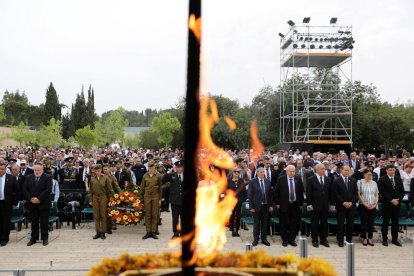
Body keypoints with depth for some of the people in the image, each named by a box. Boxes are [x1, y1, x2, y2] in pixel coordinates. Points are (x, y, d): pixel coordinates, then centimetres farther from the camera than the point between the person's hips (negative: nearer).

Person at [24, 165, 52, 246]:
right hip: (32, 203, 3)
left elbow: (48, 190, -12)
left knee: (44, 222, 3)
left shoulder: (47, 178, -3)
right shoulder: (28, 177, 10)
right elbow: (25, 189, 4)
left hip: (43, 204, -3)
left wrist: (39, 199, -17)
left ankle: (45, 238, 12)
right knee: (34, 222, 9)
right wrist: (30, 198, -9)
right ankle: (33, 238, 17)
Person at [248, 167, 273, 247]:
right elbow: (250, 195, -6)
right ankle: (255, 239, 16)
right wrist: (251, 207, -10)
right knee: (256, 223, 5)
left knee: (265, 223, 10)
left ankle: (264, 239, 20)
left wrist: (270, 205, 4)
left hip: (266, 206, 3)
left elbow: (270, 194, 8)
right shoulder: (253, 182, -6)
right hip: (257, 206, -3)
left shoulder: (267, 181, 5)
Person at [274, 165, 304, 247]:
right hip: (284, 205, -2)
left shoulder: (298, 179, 3)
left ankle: (292, 240, 20)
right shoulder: (281, 179, -4)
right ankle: (284, 240, 17)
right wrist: (277, 203, -3)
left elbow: (301, 191, 8)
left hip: (295, 205, 2)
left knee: (294, 224, 7)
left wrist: (301, 203, 5)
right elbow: (276, 192, -1)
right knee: (284, 224, 5)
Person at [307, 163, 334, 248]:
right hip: (315, 205, -3)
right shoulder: (311, 180, -4)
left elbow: (330, 192, 11)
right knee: (314, 223, 4)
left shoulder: (328, 179, 8)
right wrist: (309, 204, -11)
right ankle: (314, 240, 13)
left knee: (324, 223, 8)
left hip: (325, 206, 3)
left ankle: (323, 239, 18)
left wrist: (331, 203, 7)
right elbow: (308, 193, -5)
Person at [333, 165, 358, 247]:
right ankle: (340, 240, 9)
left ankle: (349, 239, 16)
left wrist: (351, 202, -6)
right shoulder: (337, 181, -2)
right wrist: (343, 203, -12)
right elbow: (336, 194, -5)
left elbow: (356, 193, 6)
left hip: (351, 205, 3)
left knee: (350, 224, 5)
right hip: (341, 206, -3)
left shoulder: (353, 180, 9)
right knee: (340, 224, 1)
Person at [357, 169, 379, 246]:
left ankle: (370, 238, 13)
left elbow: (377, 194, 10)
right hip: (363, 206, -3)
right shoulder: (360, 182, -2)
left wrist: (375, 204, -3)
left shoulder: (374, 183, 8)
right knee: (364, 222, 1)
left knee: (371, 222, 5)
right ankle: (364, 239, 10)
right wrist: (365, 204, -11)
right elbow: (359, 194, -6)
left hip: (372, 206, 3)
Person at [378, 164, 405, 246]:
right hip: (387, 204, -4)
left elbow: (402, 191, 9)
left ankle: (395, 239, 16)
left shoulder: (398, 179, 10)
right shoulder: (382, 180, -5)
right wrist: (391, 200, -17)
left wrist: (398, 200, -6)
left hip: (397, 203, 4)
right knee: (386, 222, 2)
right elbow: (382, 192, -12)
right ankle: (385, 239, 10)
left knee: (395, 222, 7)